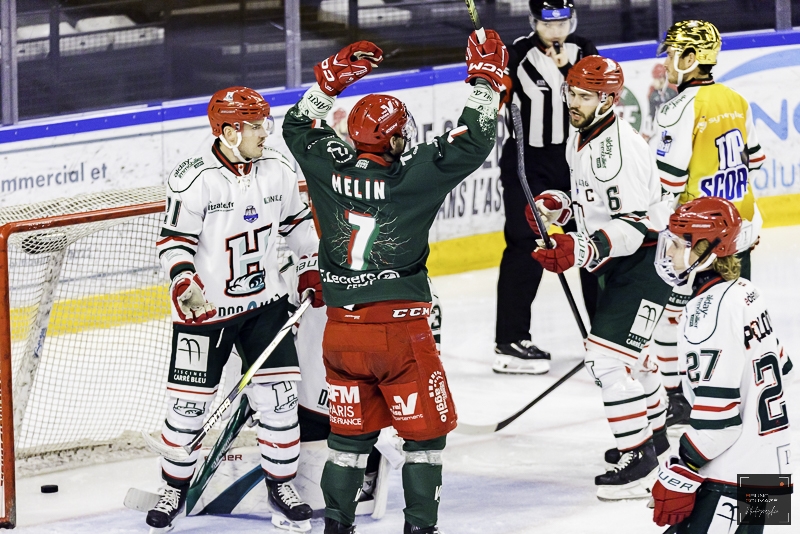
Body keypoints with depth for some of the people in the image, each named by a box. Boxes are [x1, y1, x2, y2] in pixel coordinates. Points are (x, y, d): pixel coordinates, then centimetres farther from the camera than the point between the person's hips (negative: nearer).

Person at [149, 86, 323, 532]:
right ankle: (175, 489, 19)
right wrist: (185, 284, -28)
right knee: (190, 401, 1)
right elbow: (174, 241, -14)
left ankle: (282, 485, 15)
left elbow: (298, 222, 17)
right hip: (206, 309, -4)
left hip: (265, 301, 4)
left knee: (279, 393, -2)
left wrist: (314, 266, 14)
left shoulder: (277, 171, 0)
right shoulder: (193, 180, -16)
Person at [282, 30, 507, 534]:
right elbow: (474, 142, -11)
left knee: (351, 432, 17)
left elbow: (299, 126, 18)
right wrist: (486, 77, -3)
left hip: (342, 331, 5)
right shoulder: (412, 175, -14)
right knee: (426, 430, 9)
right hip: (402, 331, -5)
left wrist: (332, 77, 19)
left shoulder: (330, 168, -2)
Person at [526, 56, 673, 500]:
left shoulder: (619, 149, -26)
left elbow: (633, 225, -30)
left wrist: (582, 251, -40)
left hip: (647, 261, -11)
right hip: (619, 263, 11)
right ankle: (655, 435, 43)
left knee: (609, 359, -15)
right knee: (626, 352, 24)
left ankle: (638, 464, -9)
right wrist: (556, 205, 5)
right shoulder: (581, 138, 6)